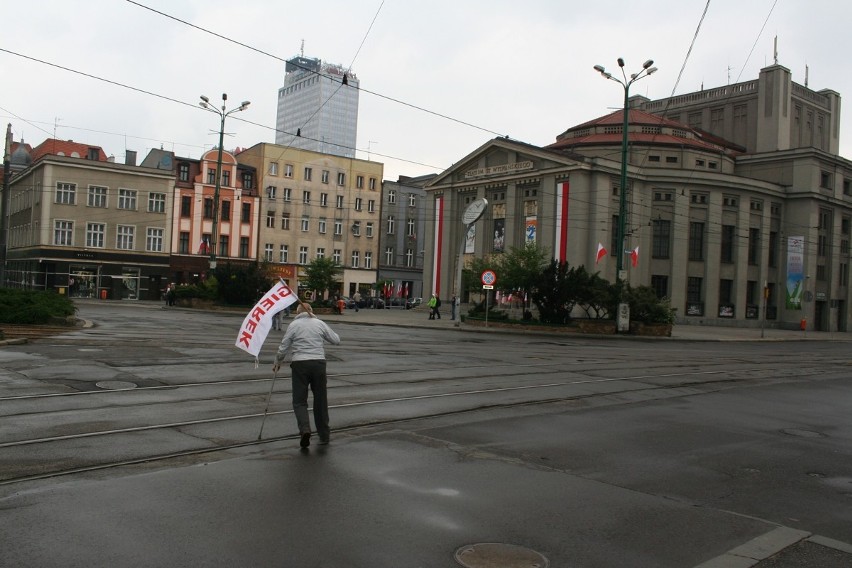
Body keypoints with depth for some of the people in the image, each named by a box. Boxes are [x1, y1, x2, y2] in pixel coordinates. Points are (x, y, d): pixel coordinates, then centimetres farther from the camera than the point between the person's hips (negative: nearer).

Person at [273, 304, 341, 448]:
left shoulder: (293, 325, 3)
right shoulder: (320, 323, 8)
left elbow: (283, 348, 1)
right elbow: (336, 340, 12)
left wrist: (277, 363, 17)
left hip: (299, 364, -2)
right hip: (319, 363, 2)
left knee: (299, 401, 4)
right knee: (321, 401, 11)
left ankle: (304, 429, -18)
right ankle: (324, 435, 18)